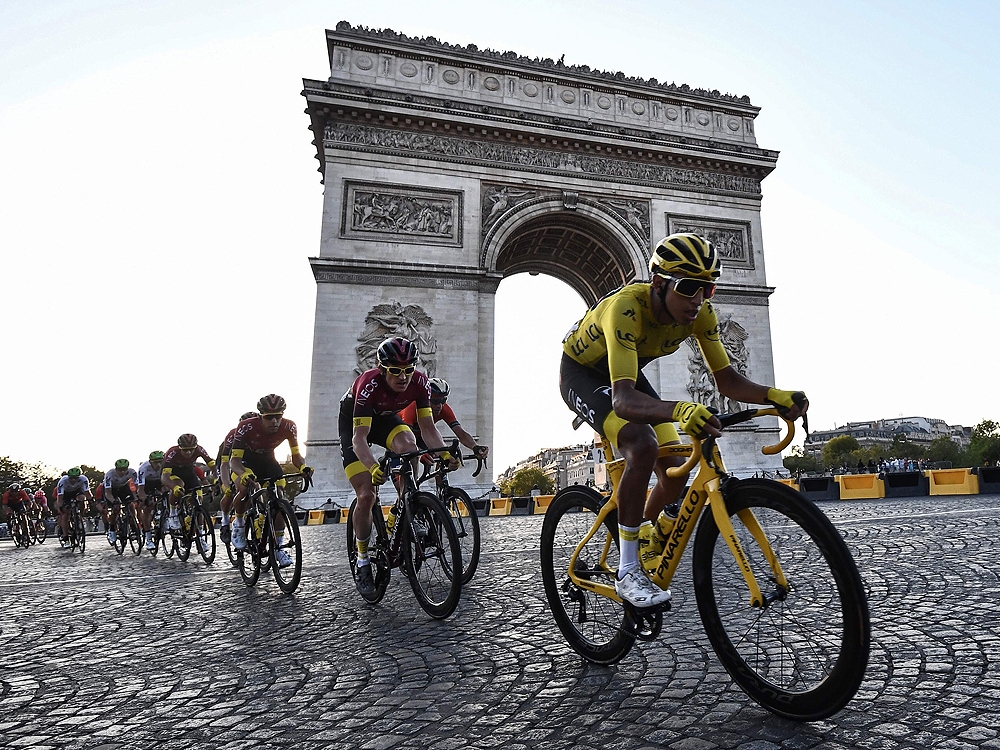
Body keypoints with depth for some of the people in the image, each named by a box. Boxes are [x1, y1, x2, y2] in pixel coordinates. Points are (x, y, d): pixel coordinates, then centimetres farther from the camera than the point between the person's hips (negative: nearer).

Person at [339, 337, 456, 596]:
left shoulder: (419, 382, -26)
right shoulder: (369, 384, -37)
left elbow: (428, 428, -25)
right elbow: (359, 437, -41)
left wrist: (444, 453, -44)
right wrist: (373, 467, -59)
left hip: (385, 418, 3)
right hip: (353, 422, -3)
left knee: (408, 444, -33)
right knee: (366, 495, -13)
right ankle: (362, 560, 9)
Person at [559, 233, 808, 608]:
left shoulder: (701, 312, -20)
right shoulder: (626, 308, -39)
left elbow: (726, 379, -16)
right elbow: (624, 400, -49)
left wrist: (773, 395, -35)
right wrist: (679, 410, -67)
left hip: (625, 372, 6)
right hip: (581, 372, -6)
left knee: (675, 469, -4)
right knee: (643, 447, -31)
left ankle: (645, 542, 26)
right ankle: (627, 572, -17)